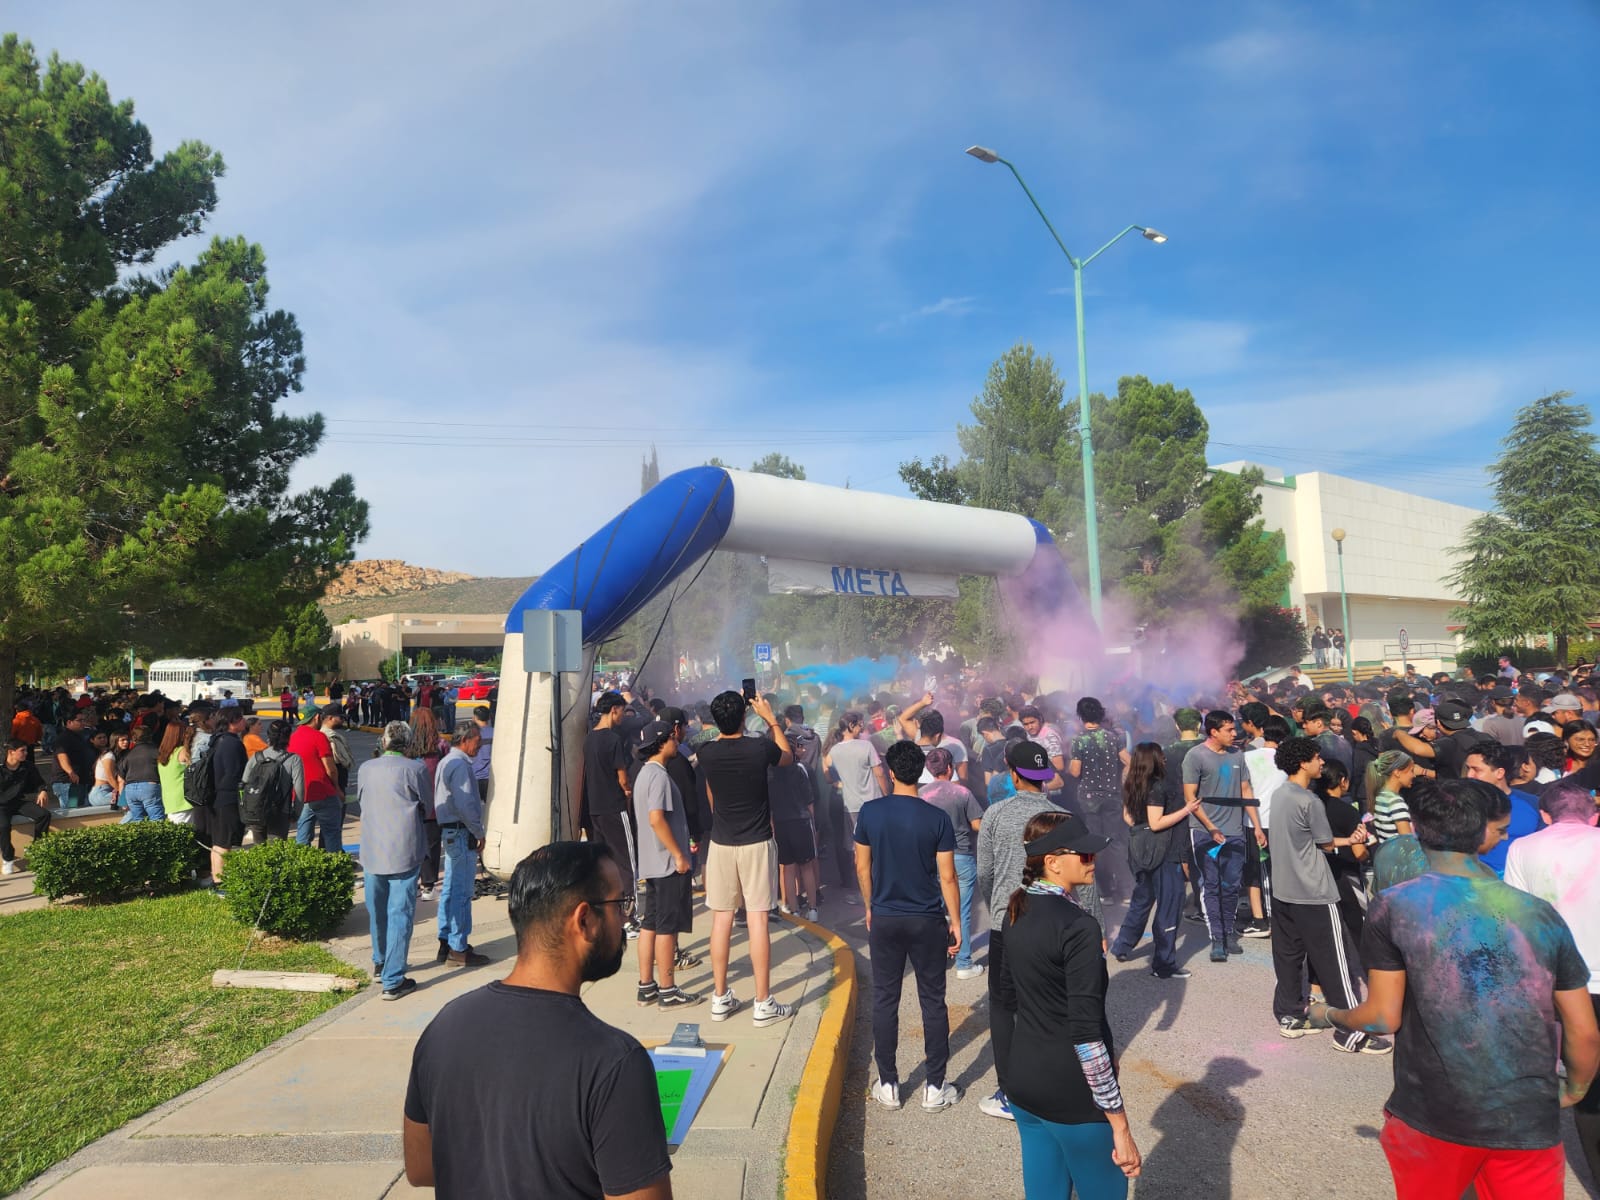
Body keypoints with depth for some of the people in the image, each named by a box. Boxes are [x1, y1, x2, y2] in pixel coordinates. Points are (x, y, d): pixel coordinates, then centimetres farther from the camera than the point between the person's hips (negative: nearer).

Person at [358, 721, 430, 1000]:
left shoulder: (365, 769, 1)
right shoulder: (414, 769, -10)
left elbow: (361, 801, 15)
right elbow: (426, 807, 1)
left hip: (371, 850, 5)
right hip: (404, 851, -4)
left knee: (377, 910, 21)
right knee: (400, 914, 0)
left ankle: (380, 962, 41)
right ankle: (393, 980, 0)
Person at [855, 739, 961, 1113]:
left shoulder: (870, 812, -7)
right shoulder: (937, 818, -10)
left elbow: (862, 866, 0)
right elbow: (947, 876, -8)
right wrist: (956, 922, 2)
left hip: (885, 920, 1)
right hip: (927, 921, -1)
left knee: (885, 1000, 11)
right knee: (933, 1002, 11)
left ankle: (888, 1085, 20)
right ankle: (935, 1088, 18)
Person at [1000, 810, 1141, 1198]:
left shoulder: (1017, 910, 1)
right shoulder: (1078, 926, -23)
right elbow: (1086, 1034, -24)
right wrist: (1120, 1127, -17)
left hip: (1023, 1080, 7)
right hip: (1072, 1093, -7)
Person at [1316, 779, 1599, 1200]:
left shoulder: (1393, 905, -9)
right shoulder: (1539, 912, 0)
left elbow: (1384, 1018, -8)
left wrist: (1330, 1015, 13)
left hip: (1434, 1116, -1)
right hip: (1531, 1122, 1)